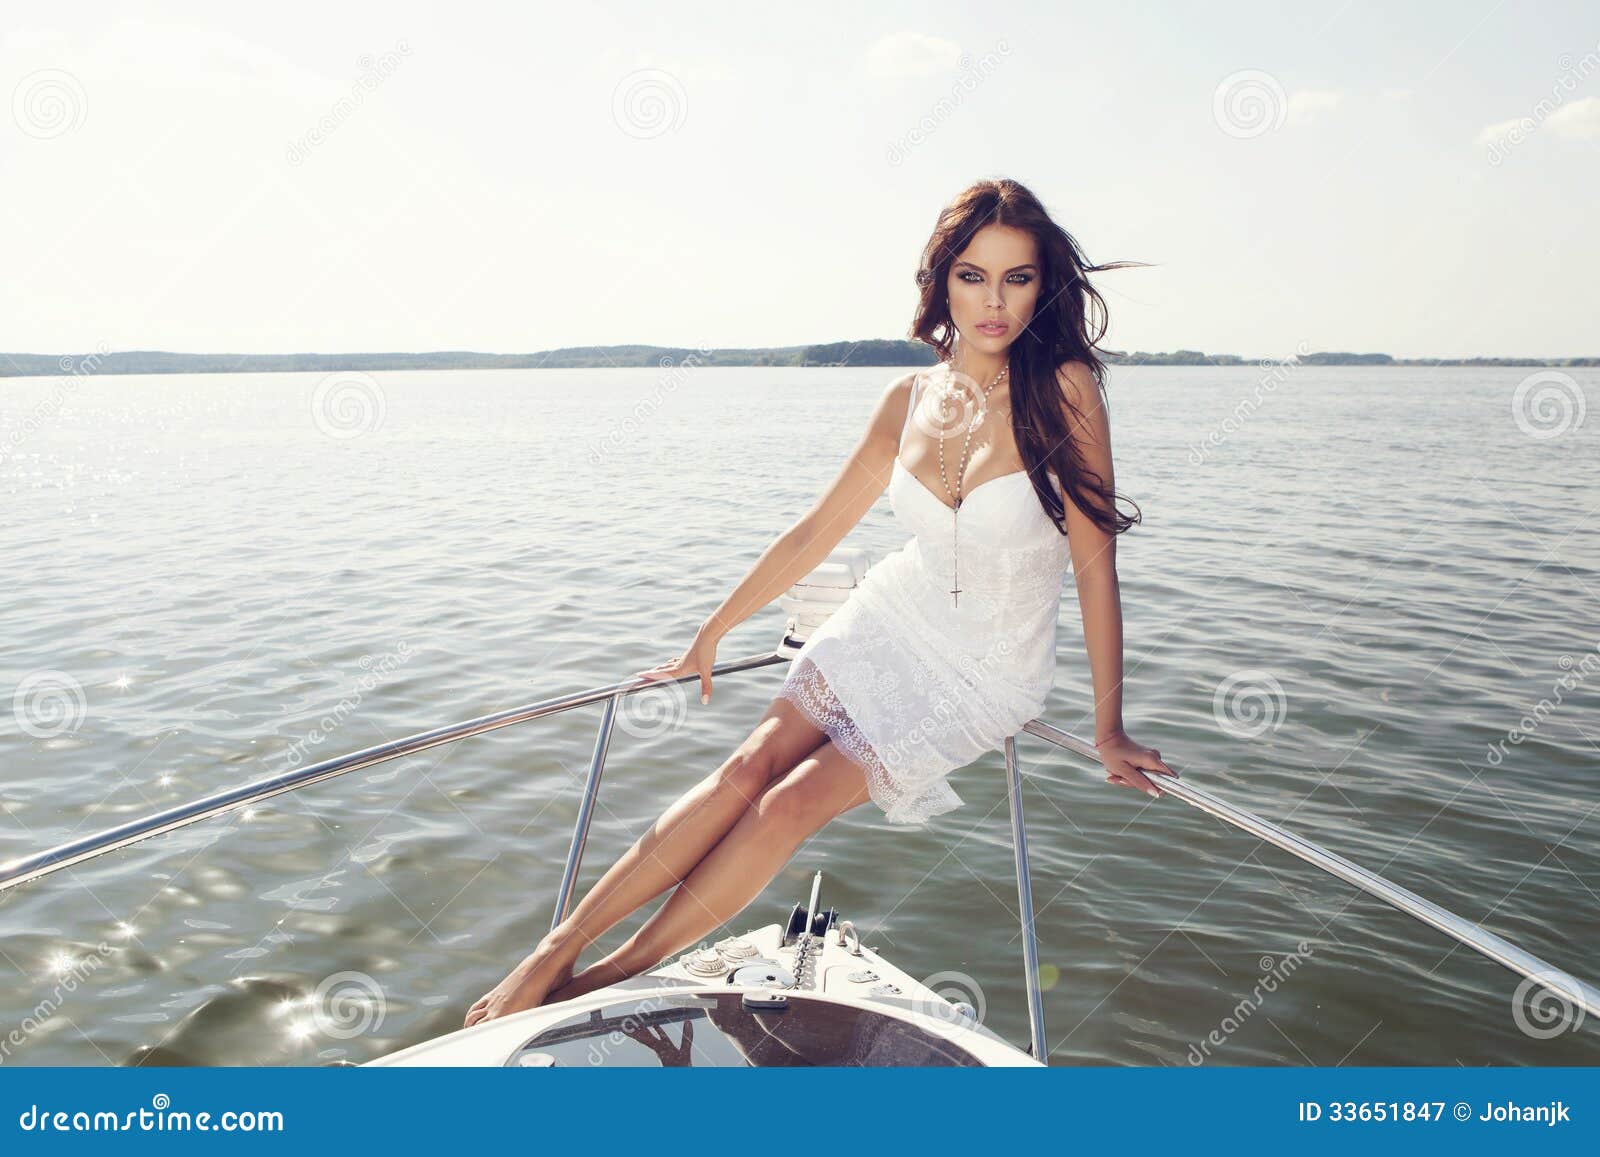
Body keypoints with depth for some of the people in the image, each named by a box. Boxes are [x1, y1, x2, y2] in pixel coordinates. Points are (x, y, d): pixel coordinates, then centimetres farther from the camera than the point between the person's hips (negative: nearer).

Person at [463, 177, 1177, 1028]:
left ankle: (614, 976, 1)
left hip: (985, 676, -3)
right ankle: (556, 949, -6)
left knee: (792, 805, -14)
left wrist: (1108, 732, -10)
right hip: (889, 622, 4)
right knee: (746, 770, -14)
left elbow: (1095, 566, -13)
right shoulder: (909, 399, -3)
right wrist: (711, 634, 10)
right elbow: (813, 534, 5)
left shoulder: (1064, 390, -17)